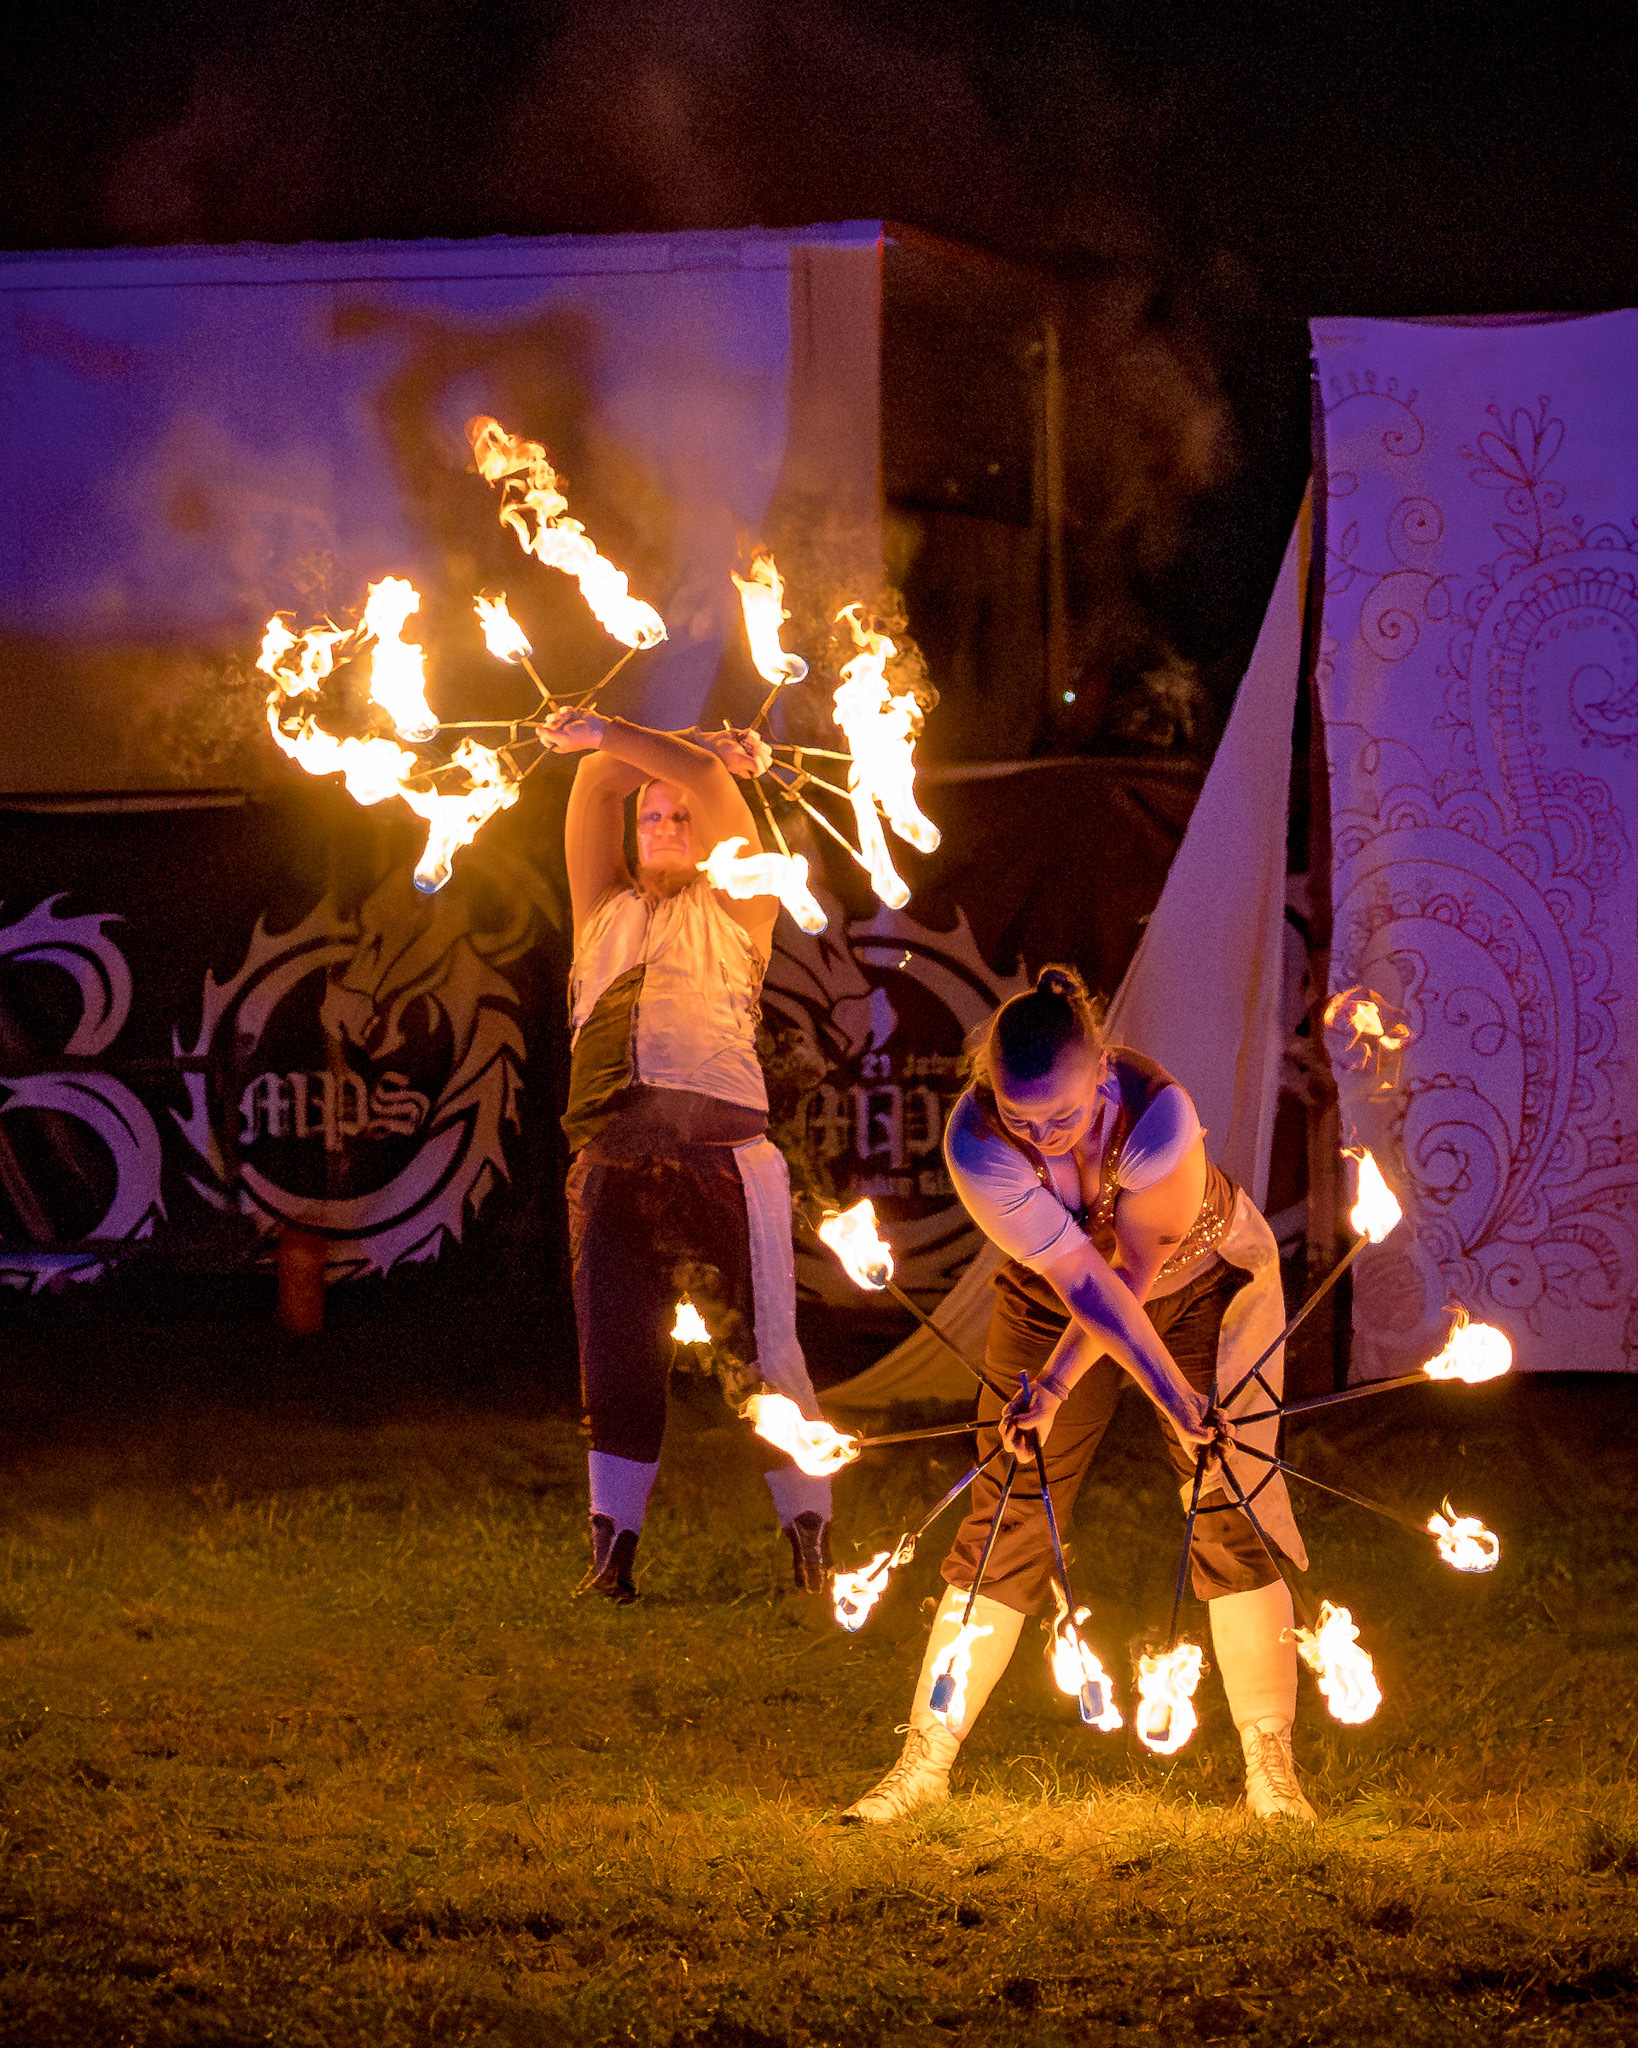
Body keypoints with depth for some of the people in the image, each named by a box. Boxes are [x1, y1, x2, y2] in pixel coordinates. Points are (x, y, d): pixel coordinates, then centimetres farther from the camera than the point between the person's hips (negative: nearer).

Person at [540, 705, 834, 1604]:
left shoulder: (736, 910, 15)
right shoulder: (607, 910, 25)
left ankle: (809, 1537, -1)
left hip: (721, 1151, -3)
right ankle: (613, 1547, 4)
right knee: (617, 1359, 2)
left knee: (763, 1348, -4)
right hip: (613, 1160, 3)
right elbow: (596, 783, 19)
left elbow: (712, 785, 5)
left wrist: (605, 733, 2)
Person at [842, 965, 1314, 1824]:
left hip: (1207, 1282, -1)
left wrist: (1054, 1387, -28)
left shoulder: (1159, 1116, -38)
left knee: (1230, 1504, -10)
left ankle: (1271, 1770, -3)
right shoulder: (977, 1143, -33)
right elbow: (1084, 1284, -34)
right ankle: (923, 1764, 5)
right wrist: (1181, 1407, -36)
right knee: (1005, 1521, -3)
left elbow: (1135, 1273, -26)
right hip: (1053, 1301, 1)